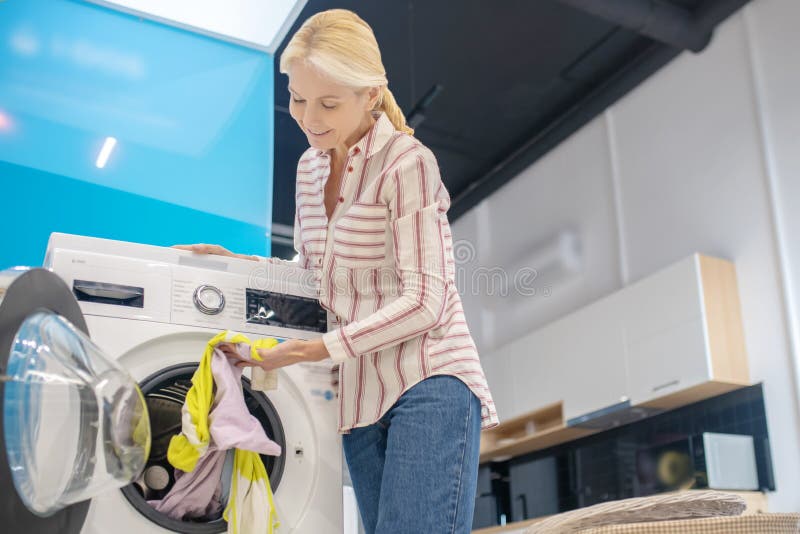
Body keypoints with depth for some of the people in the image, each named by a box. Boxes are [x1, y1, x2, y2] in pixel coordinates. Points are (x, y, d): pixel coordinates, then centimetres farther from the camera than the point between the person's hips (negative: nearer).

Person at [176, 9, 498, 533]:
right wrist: (234, 262, 9)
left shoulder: (407, 163, -12)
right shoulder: (310, 167, 12)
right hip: (360, 394, 7)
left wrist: (314, 349, -18)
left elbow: (424, 302, -16)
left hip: (429, 383, -7)